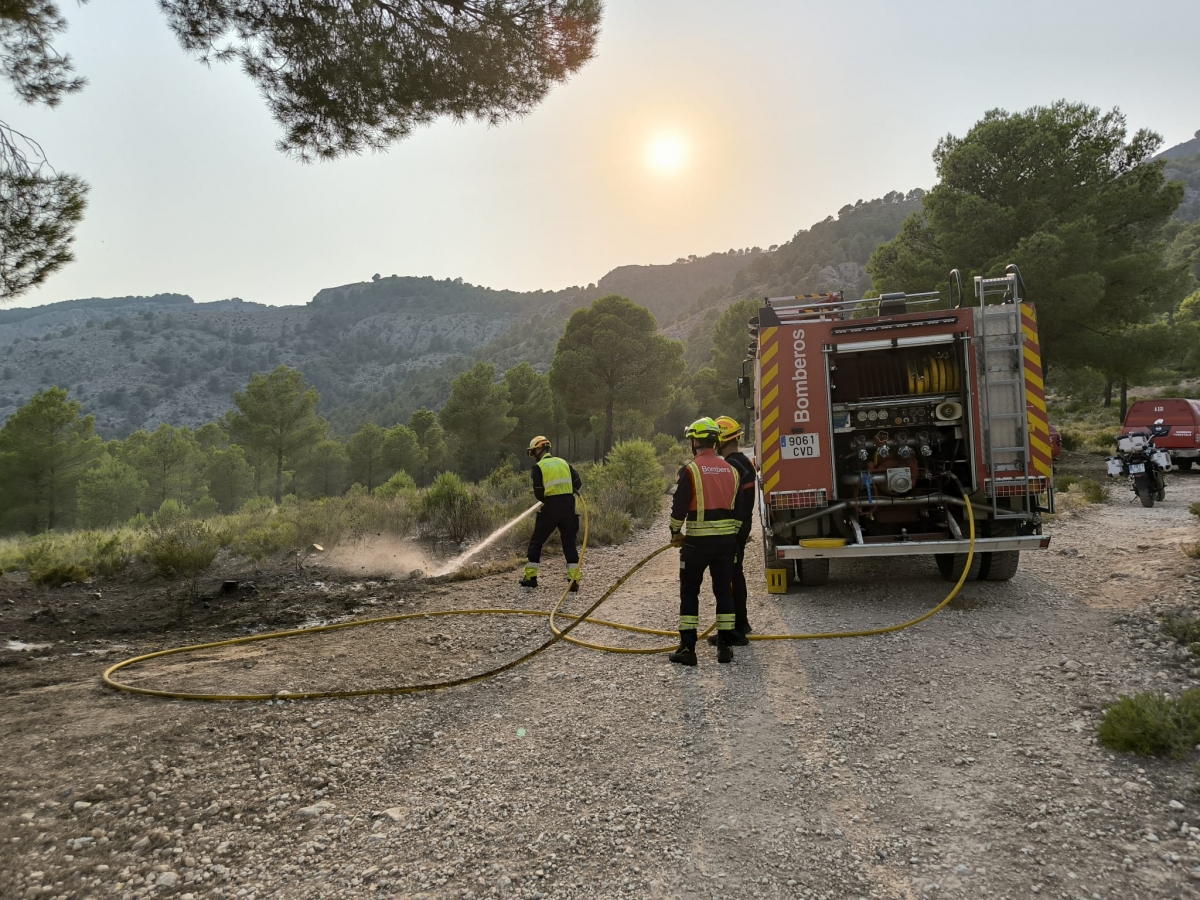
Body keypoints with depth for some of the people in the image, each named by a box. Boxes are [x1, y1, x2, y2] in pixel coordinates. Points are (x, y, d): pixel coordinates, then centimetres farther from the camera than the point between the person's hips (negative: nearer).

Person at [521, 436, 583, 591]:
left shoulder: (539, 466, -2)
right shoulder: (564, 462, 12)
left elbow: (538, 493, -7)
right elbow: (578, 483, 6)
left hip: (551, 506, -4)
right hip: (568, 505, 4)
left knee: (537, 541, 11)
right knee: (569, 542, 10)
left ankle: (530, 577, 12)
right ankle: (574, 579, 3)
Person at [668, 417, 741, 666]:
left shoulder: (690, 470, -11)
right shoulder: (731, 470, 8)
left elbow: (679, 506, -10)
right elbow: (737, 508, 13)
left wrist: (675, 534, 5)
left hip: (697, 542, -5)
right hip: (726, 540, 5)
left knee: (689, 592, 5)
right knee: (723, 591, 12)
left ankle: (687, 648, 6)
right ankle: (725, 646, 16)